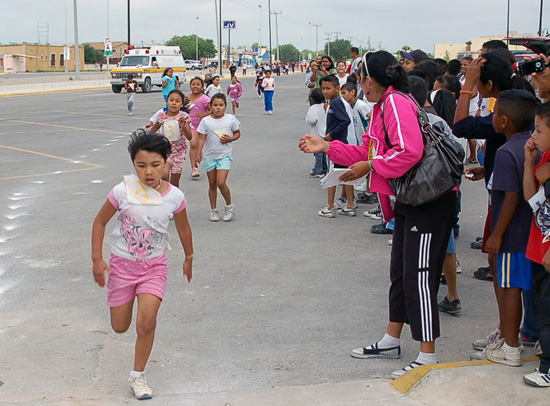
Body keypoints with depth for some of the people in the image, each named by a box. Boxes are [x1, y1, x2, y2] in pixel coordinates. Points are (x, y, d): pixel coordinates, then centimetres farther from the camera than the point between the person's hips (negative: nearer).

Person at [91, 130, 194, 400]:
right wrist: (97, 259, -6)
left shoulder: (174, 196, -13)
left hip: (155, 265, 0)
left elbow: (183, 229, 6)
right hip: (122, 263, 0)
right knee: (120, 327, 10)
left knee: (147, 322, -18)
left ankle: (138, 376, 4)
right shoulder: (123, 192, -18)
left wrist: (189, 258, 18)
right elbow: (100, 222, -4)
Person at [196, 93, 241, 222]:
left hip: (225, 155, -2)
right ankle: (213, 210, 22)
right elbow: (201, 138, -3)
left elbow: (237, 133, 10)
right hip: (209, 156, 2)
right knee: (212, 184, 10)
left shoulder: (231, 119, -1)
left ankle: (229, 206, 7)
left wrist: (230, 139, -10)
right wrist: (199, 153, -13)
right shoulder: (206, 121, -2)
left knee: (221, 183, -14)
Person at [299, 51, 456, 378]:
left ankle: (428, 357, -2)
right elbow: (368, 152, 19)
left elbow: (409, 151, -28)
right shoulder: (382, 107, 15)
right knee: (400, 272, 18)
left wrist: (370, 167, -17)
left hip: (429, 203, -11)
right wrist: (326, 147, 18)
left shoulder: (396, 102, -17)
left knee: (418, 277, -8)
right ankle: (392, 341, 32)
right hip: (407, 202, 11)